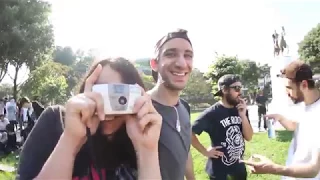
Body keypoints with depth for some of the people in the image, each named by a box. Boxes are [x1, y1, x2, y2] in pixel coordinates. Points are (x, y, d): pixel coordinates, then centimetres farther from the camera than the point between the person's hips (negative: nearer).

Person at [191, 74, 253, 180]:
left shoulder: (240, 110, 2)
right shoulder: (212, 113, -19)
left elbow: (249, 137, -2)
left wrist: (243, 115, -14)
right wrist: (205, 152, -15)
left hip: (239, 167, 6)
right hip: (219, 170, -6)